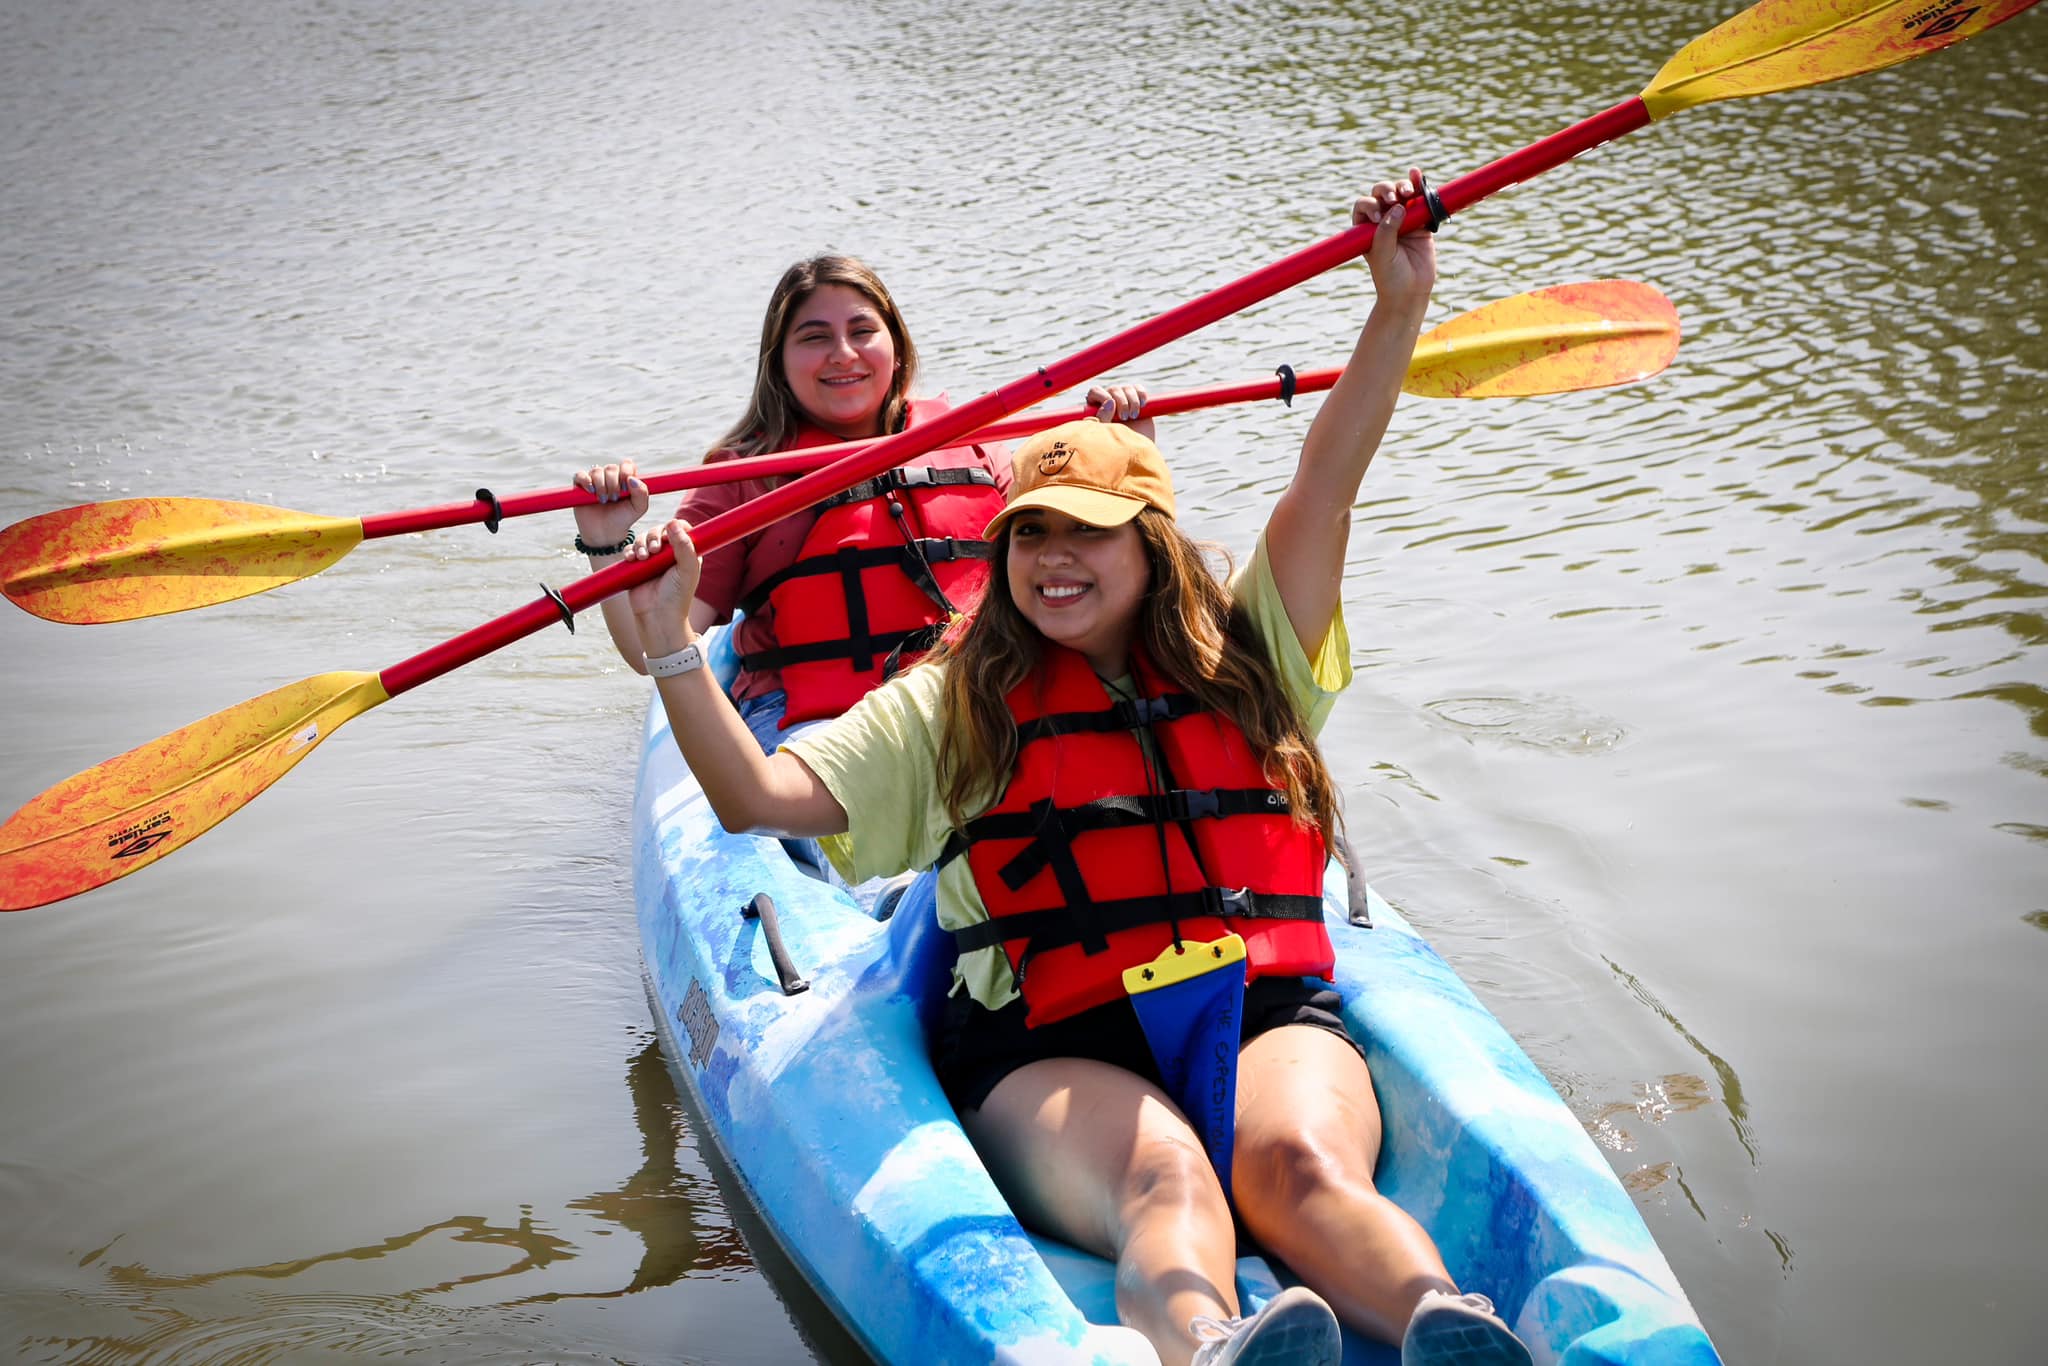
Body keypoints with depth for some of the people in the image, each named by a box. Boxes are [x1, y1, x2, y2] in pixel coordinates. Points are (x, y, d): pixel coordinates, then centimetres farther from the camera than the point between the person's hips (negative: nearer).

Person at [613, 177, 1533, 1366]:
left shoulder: (1242, 660, 23)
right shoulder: (945, 708, 19)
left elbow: (1324, 492, 14)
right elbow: (763, 800, 10)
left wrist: (1399, 310, 5)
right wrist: (671, 650, -2)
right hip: (1055, 1056, -2)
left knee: (1298, 1162, -32)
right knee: (1165, 1179, -35)